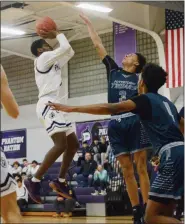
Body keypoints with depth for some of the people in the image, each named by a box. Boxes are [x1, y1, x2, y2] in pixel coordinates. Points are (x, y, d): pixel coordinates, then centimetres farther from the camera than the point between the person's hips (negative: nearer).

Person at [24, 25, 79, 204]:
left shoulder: (53, 63, 25)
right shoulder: (43, 58, -2)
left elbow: (69, 52, 31)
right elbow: (65, 48, -10)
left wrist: (55, 36, 25)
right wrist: (57, 34, 7)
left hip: (55, 106, 11)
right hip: (47, 105, -11)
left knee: (73, 144, 13)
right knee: (61, 144, -23)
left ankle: (60, 181, 15)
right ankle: (34, 181, -22)